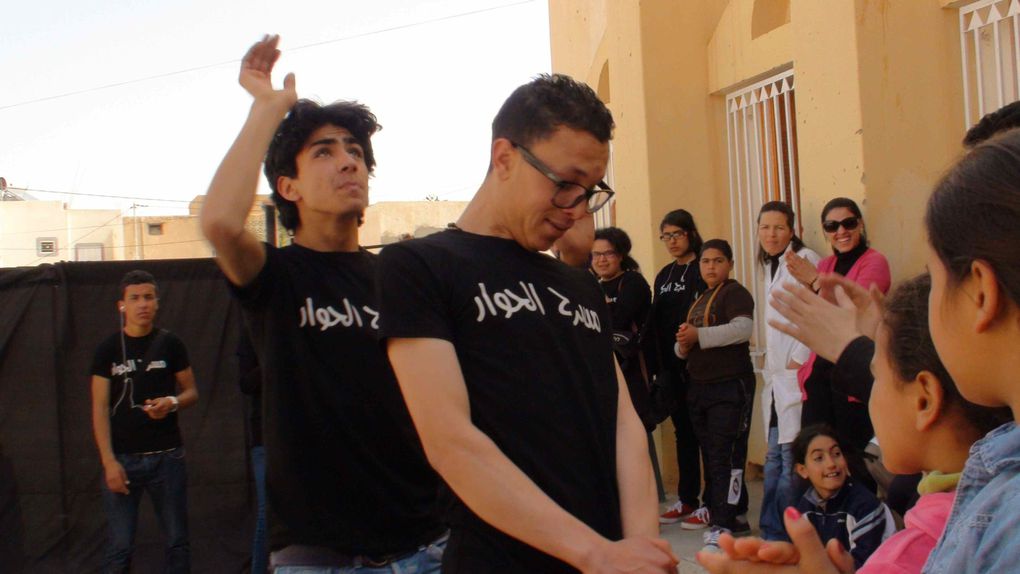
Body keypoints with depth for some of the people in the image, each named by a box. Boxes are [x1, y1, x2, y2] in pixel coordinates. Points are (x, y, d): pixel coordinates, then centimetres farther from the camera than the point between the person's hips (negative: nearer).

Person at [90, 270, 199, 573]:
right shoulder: (108, 349, 1)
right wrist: (109, 461, -10)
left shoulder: (169, 344, 4)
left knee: (177, 542, 6)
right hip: (122, 458, -1)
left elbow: (191, 392, 9)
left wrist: (173, 402, -14)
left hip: (167, 456, 1)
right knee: (120, 548, -1)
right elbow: (100, 408, -1)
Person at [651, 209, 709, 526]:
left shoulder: (703, 271, -5)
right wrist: (658, 364, 8)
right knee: (683, 431, 12)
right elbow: (655, 324, 14)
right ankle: (687, 499, 19)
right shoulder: (664, 276, 16)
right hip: (671, 367, 7)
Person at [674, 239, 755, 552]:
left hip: (731, 385, -9)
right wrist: (683, 345, 3)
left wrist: (699, 335, -21)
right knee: (710, 453, 11)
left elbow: (742, 328, -23)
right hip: (700, 385, 9)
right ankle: (735, 513, 22)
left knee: (725, 454, -12)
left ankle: (723, 524, -13)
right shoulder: (698, 300, 20)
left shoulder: (734, 293, -6)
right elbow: (687, 344, 27)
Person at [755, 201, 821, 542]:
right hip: (776, 374, 8)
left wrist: (799, 358, -13)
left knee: (791, 453, -8)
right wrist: (770, 363, 16)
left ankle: (778, 532, -3)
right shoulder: (770, 267, 19)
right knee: (775, 456, 8)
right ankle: (774, 533, 12)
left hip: (796, 373, -8)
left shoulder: (805, 260, -6)